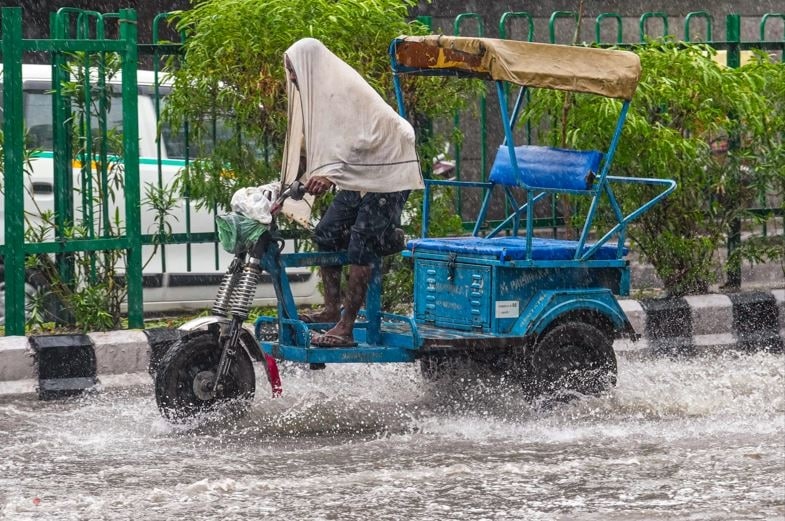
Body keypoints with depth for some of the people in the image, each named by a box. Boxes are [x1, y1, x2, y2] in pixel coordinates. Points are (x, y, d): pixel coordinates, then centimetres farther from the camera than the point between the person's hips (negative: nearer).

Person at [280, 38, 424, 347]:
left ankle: (345, 328, -18)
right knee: (326, 234, 7)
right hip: (358, 177, 10)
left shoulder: (343, 90, -18)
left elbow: (355, 137, -31)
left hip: (386, 172, -10)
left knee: (360, 247, -15)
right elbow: (307, 147, 16)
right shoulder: (317, 92, 12)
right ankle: (332, 309, 14)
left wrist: (329, 174, -45)